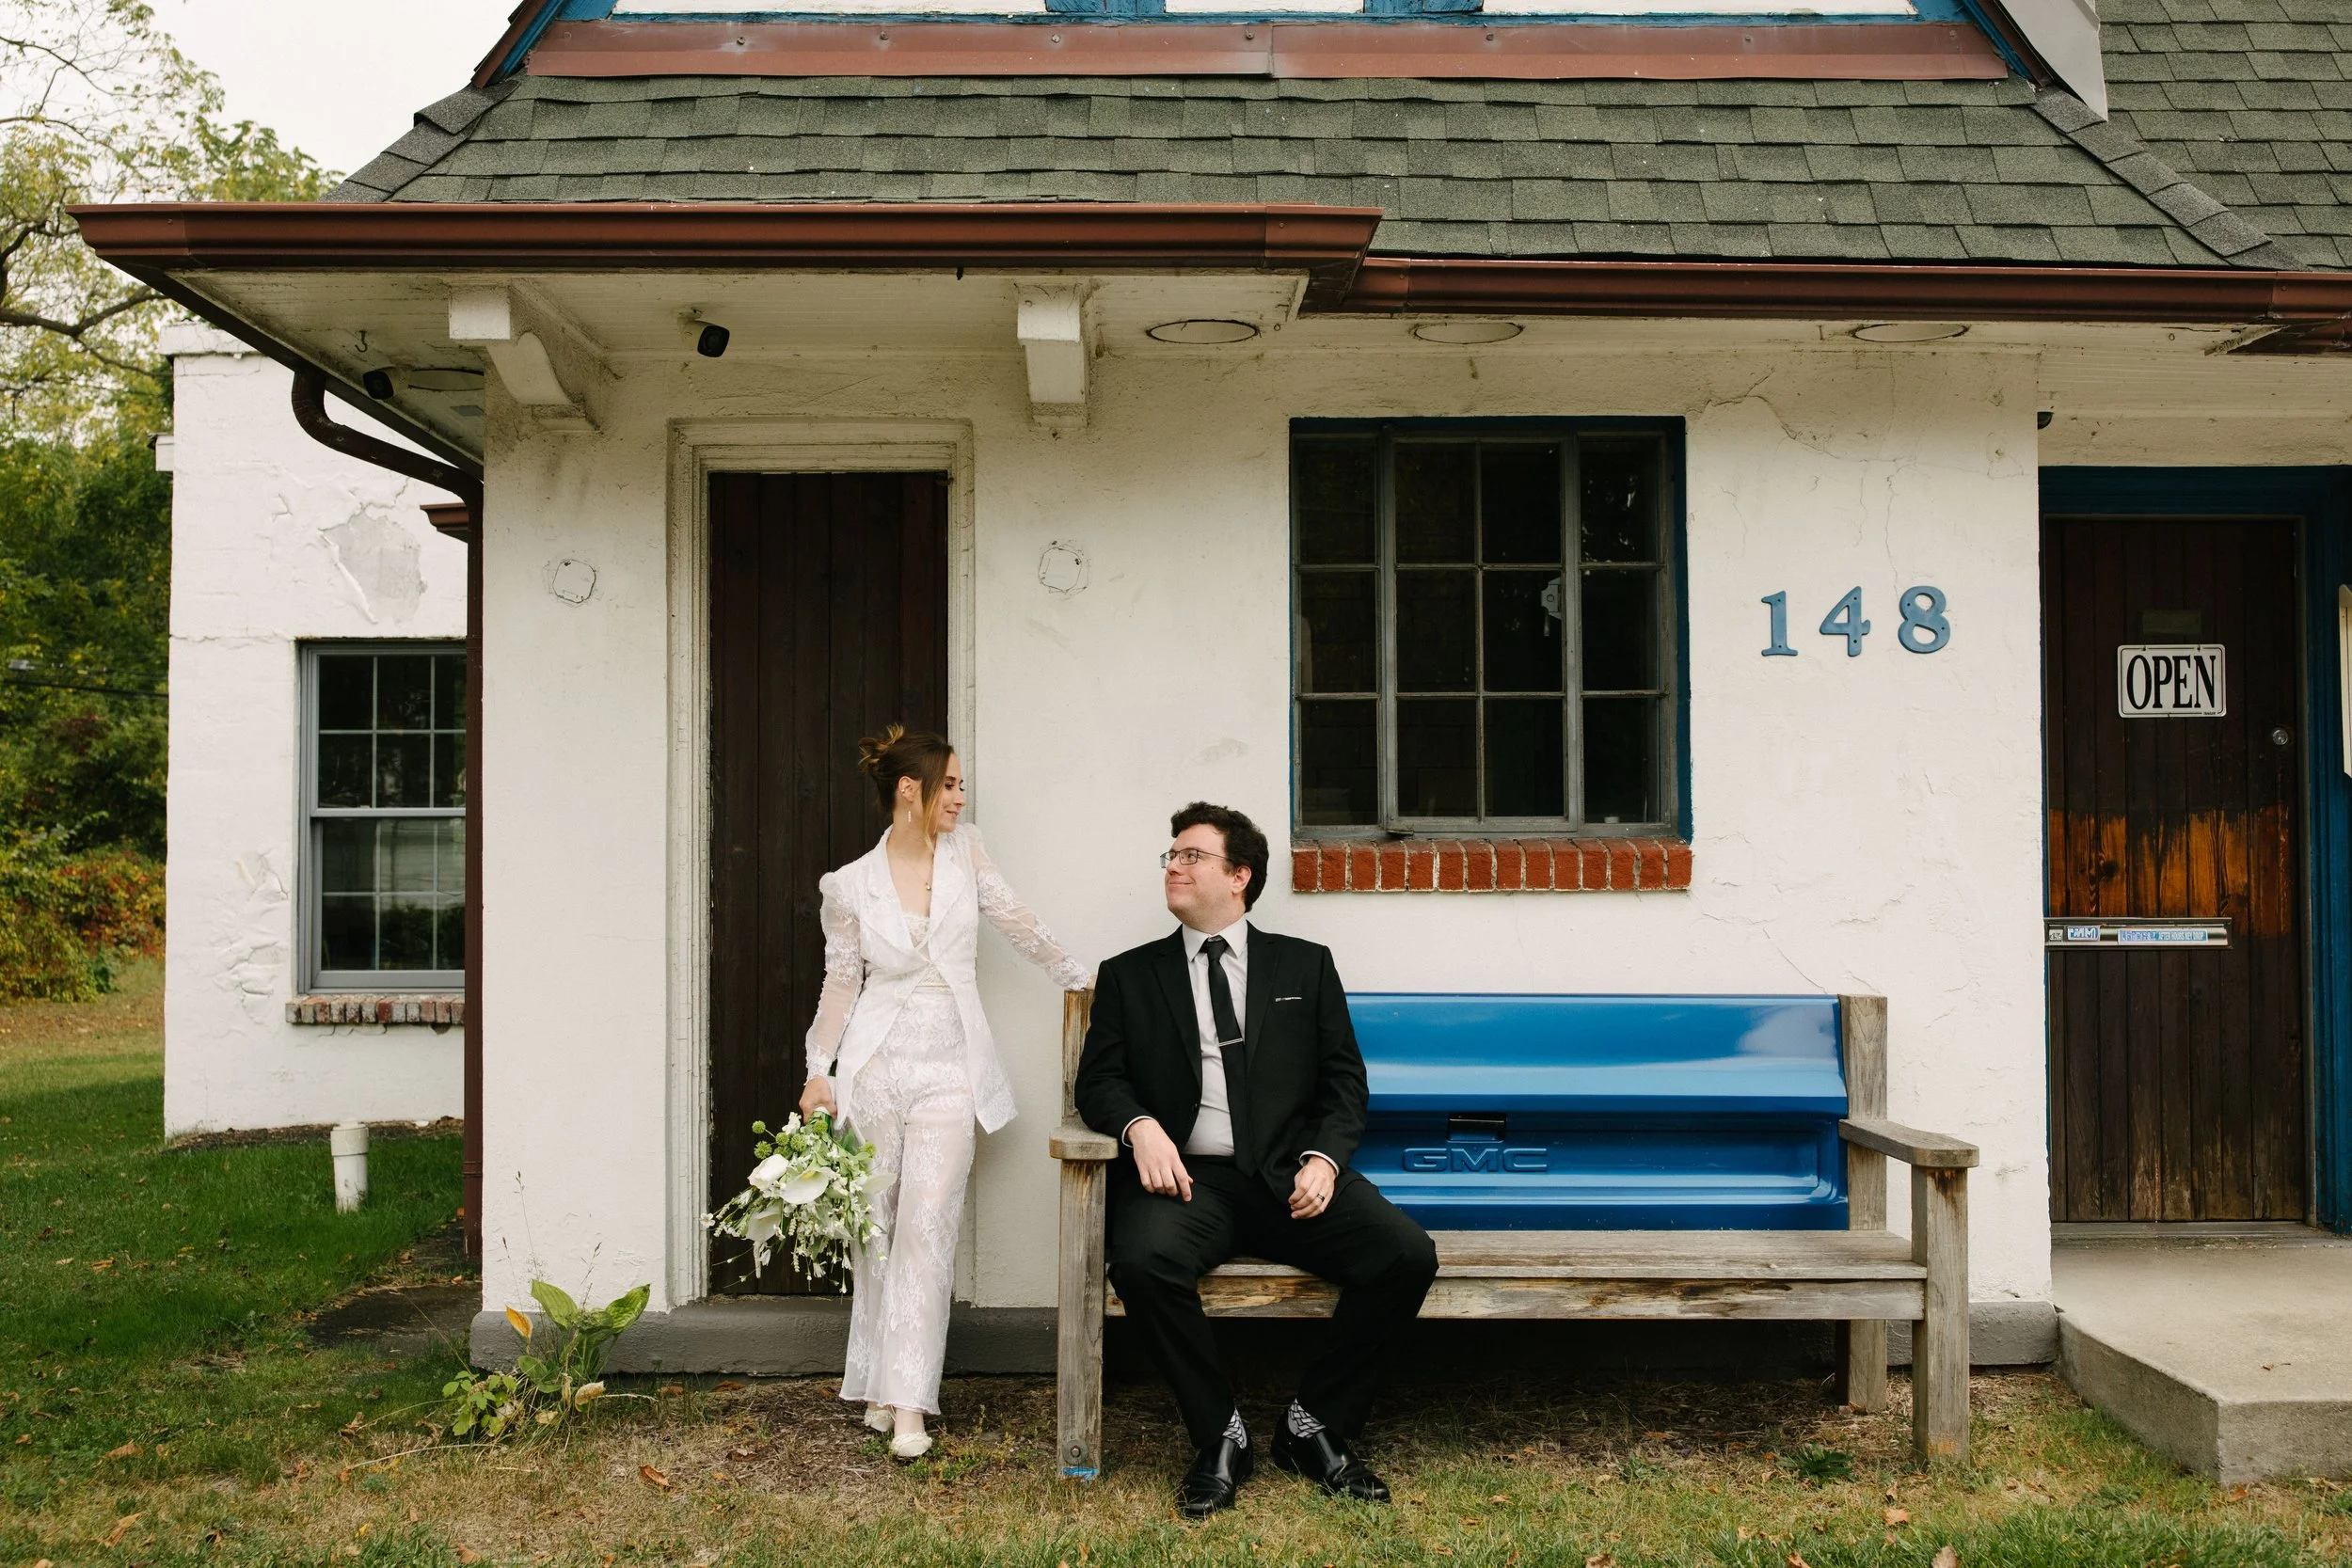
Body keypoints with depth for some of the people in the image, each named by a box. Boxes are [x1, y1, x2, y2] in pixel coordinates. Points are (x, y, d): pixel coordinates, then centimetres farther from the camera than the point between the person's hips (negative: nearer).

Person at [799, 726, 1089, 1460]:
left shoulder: (964, 850, 3)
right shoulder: (850, 886, -1)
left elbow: (1018, 923, 11)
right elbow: (842, 981, 6)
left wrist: (1085, 980, 13)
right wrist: (818, 1071, 2)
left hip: (949, 1068, 0)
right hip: (876, 1063, 0)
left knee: (928, 1224, -8)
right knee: (875, 1224, 5)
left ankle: (909, 1404, -6)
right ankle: (880, 1382, 18)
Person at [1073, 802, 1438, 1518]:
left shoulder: (1306, 966, 16)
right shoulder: (1128, 976, 16)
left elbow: (1344, 1079, 11)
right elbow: (1099, 1080, 9)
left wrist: (1323, 1158, -8)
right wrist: (1140, 1125, -14)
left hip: (1288, 1175, 1)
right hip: (1187, 1176, -1)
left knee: (1407, 1255, -23)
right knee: (1143, 1259, -34)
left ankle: (1313, 1425, -2)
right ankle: (1219, 1436, -10)